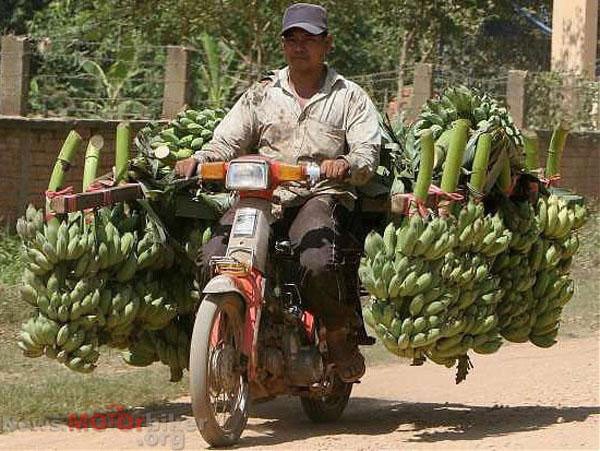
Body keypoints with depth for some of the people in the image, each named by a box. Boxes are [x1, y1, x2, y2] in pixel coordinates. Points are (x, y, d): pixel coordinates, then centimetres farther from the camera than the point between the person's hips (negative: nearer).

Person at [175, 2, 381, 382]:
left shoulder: (349, 97, 12)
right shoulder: (262, 95, 20)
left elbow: (369, 152, 1)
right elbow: (227, 141, 14)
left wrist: (345, 164, -23)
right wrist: (197, 160, -8)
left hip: (322, 194, -3)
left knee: (318, 263, -35)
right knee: (214, 259, -22)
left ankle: (341, 335, -8)